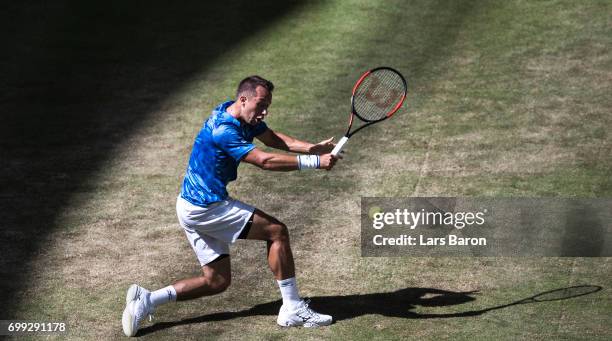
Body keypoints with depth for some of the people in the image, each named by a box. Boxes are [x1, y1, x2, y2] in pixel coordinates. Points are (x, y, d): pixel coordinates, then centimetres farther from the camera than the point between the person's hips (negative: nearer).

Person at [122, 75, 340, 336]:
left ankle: (146, 299, 7)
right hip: (205, 207, -10)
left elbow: (273, 139, 8)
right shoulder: (223, 130, -25)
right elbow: (264, 160, -30)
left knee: (217, 281, 11)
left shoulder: (245, 117, 6)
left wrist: (313, 148, -9)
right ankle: (293, 309, -2)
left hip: (193, 207, 10)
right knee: (277, 231, -7)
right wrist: (313, 162, -30)